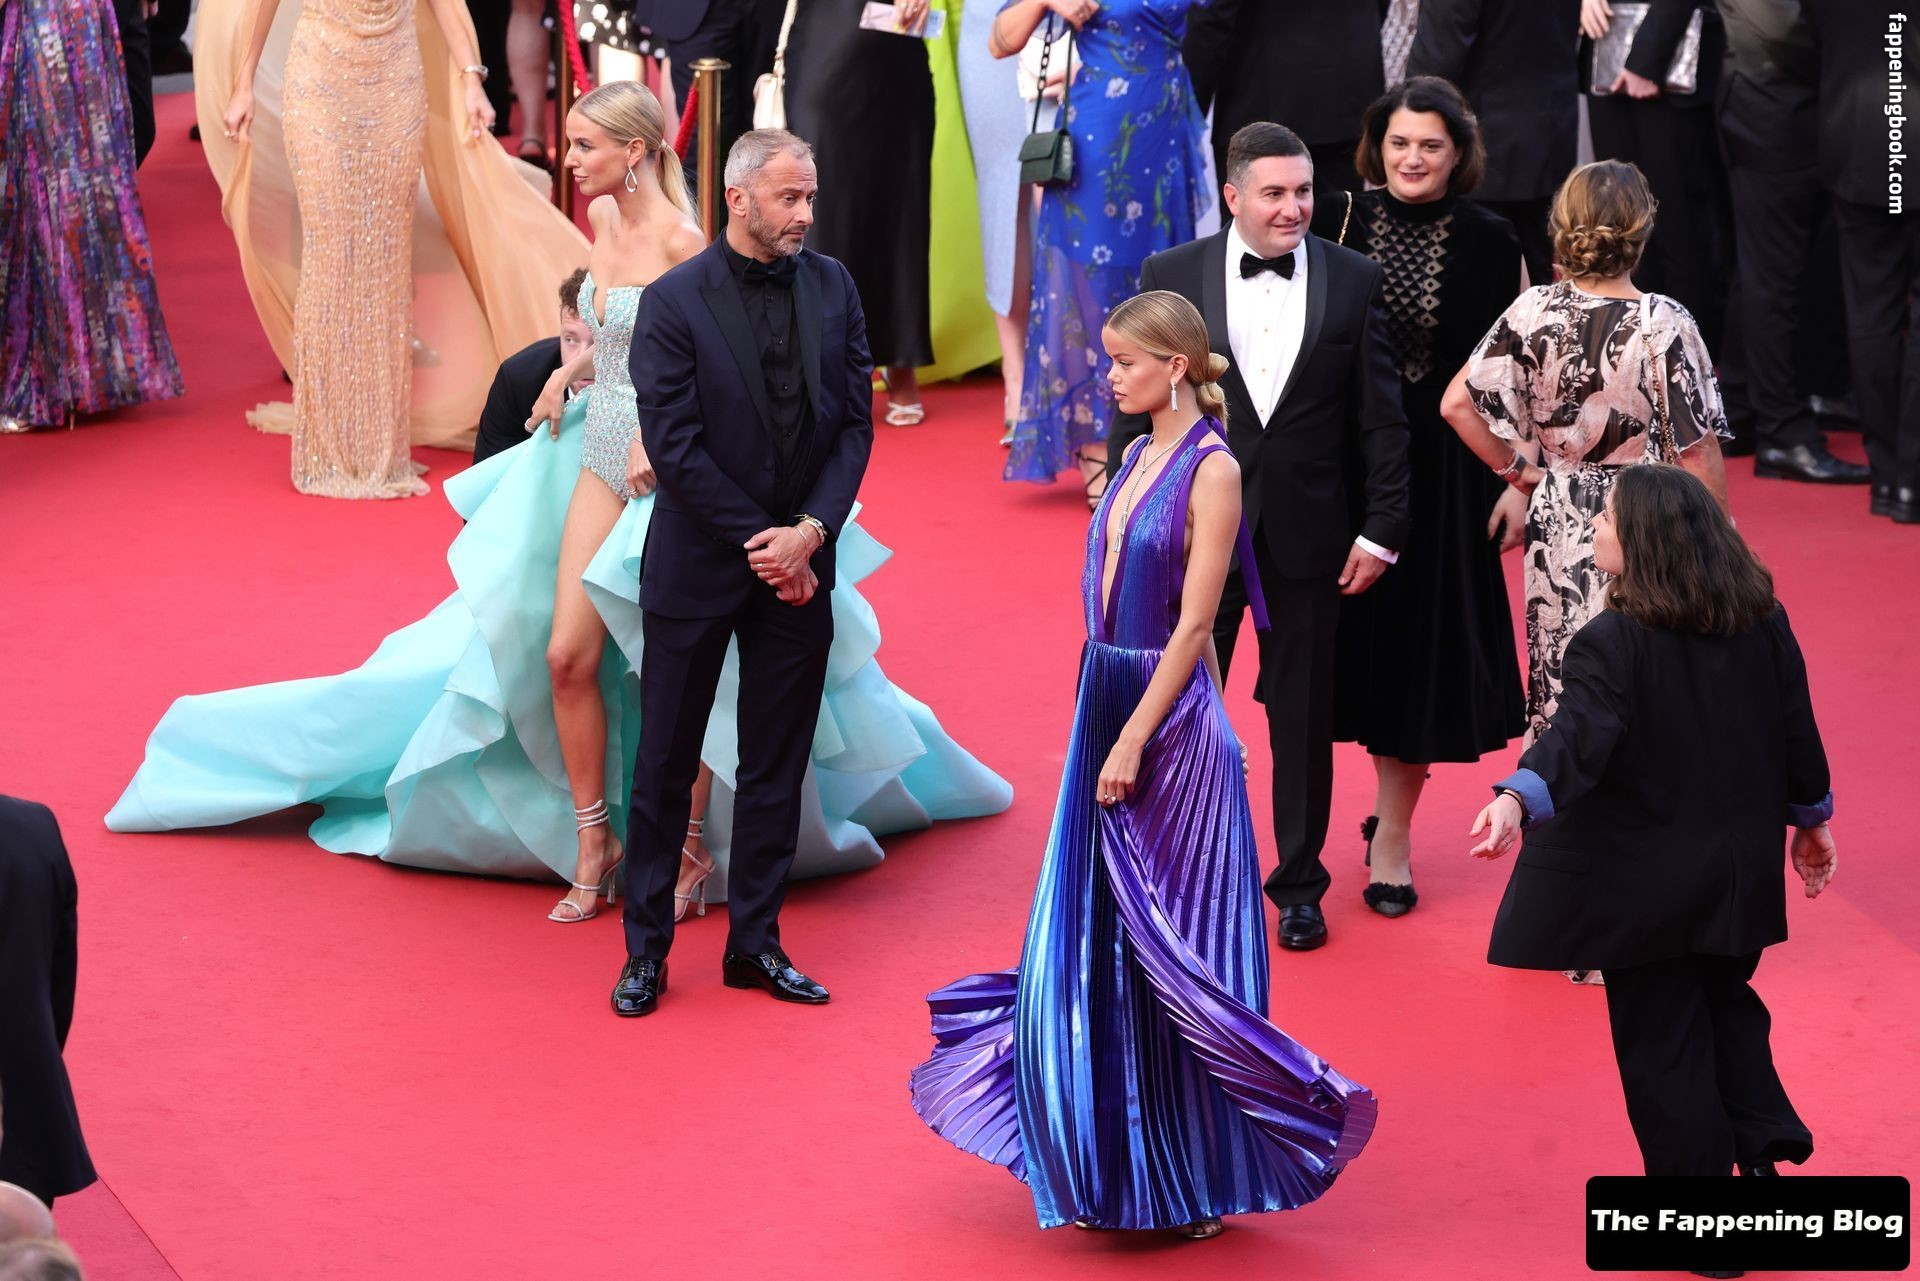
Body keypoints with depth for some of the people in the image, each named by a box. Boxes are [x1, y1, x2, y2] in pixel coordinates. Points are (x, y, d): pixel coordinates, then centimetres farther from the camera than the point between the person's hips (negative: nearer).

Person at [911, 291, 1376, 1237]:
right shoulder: (1138, 457, 11)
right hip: (1105, 701, 8)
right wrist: (1101, 725, 12)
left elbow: (1193, 625, -16)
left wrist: (1135, 738, -19)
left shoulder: (1212, 470, -13)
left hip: (1172, 722, -8)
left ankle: (1198, 1180, 10)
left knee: (1173, 955, 0)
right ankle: (1117, 1169, 22)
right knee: (1098, 948, 12)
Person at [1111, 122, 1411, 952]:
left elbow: (1381, 417, 1)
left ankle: (1299, 884, 24)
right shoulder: (1171, 277, -2)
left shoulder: (1354, 281, -1)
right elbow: (1136, 407, 1)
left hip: (1308, 536, 0)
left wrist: (1380, 531, -3)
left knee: (1303, 718, 10)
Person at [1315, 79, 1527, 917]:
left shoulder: (1490, 244, -5)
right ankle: (1392, 808, 28)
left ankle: (1392, 833, 11)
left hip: (1444, 469, -2)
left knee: (1423, 638, 2)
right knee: (1363, 632, 10)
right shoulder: (1336, 225, -2)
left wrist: (1520, 481, -7)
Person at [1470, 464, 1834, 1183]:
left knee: (1660, 1047, 6)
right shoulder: (1762, 623, -2)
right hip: (1739, 869, 6)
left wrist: (1518, 799, -50)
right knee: (1727, 1009, 26)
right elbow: (1797, 730, 5)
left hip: (1646, 886, -6)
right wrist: (1811, 819, 19)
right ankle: (1763, 1149, 20)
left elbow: (1579, 738, -35)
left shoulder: (1613, 644, -21)